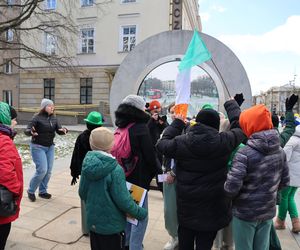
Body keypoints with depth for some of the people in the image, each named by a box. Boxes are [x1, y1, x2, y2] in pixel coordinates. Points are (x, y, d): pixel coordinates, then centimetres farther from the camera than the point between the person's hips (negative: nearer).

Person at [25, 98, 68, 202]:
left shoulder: (54, 118, 3)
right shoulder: (37, 118, -12)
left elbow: (58, 130, 0)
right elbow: (26, 130, -16)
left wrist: (63, 130, -23)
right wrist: (31, 132, -39)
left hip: (50, 147, 6)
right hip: (38, 147, -6)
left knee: (48, 171, 6)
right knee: (42, 170, -10)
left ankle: (42, 191, 22)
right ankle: (31, 191, 12)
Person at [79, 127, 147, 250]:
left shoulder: (87, 165, -8)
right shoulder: (115, 170, -25)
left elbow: (82, 193, 3)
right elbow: (123, 200, -22)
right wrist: (141, 213, -7)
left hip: (92, 221, 5)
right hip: (112, 224, -5)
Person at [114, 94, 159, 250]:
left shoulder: (120, 128, 4)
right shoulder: (140, 128, -17)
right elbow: (150, 155, -15)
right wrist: (155, 172, 2)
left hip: (123, 178, 8)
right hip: (139, 178, -8)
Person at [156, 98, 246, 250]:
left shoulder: (180, 142, -14)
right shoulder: (224, 141, -17)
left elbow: (162, 143, 4)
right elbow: (241, 126, 0)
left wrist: (178, 123, 13)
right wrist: (231, 105, 17)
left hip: (186, 206, 1)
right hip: (213, 208, -1)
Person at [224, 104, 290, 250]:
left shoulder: (244, 153, -24)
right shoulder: (279, 150, -3)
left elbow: (231, 188, -27)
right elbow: (284, 181, 6)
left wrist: (228, 192, -5)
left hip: (245, 213, -5)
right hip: (268, 211, 6)